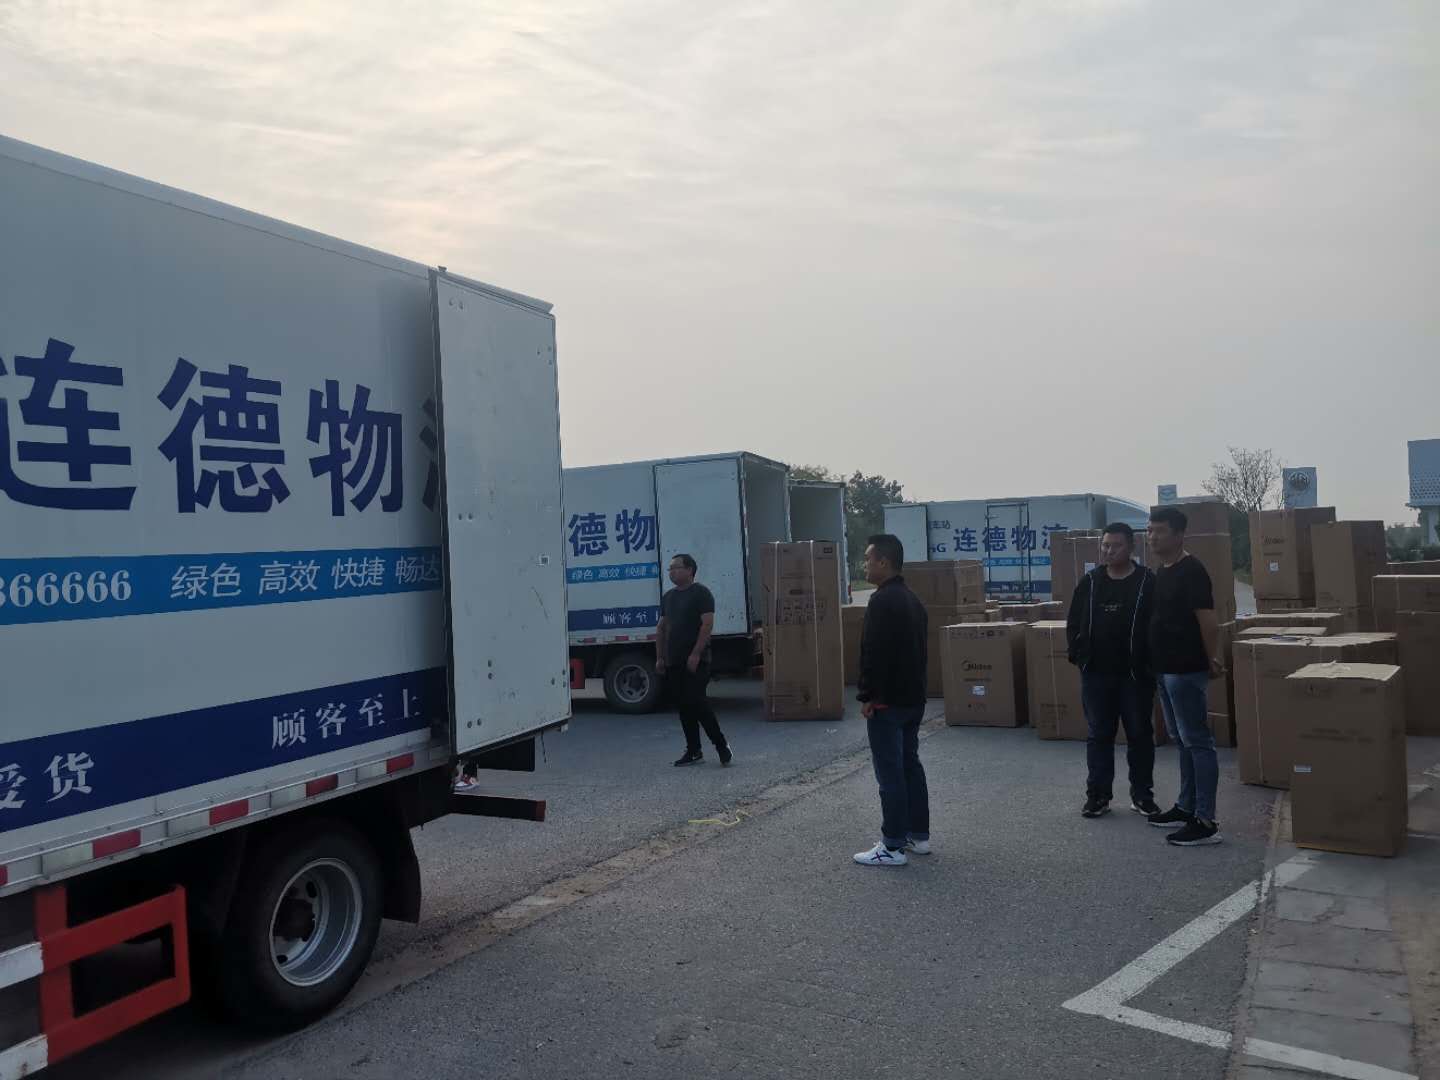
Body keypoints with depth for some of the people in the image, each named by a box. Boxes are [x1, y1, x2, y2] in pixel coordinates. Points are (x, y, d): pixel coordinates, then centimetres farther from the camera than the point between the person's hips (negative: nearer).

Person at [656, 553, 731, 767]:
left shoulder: (701, 593, -6)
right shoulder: (668, 597, 17)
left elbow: (707, 624, -14)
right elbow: (661, 629, 21)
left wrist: (695, 654, -20)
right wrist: (660, 657, 13)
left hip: (695, 661, -7)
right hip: (674, 662, 7)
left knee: (696, 703, -13)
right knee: (683, 706, 7)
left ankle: (721, 745, -1)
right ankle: (693, 751, 14)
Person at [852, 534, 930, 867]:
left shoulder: (882, 601, -18)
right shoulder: (912, 599, 14)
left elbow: (874, 654, -23)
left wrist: (867, 696, -16)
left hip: (888, 700, -10)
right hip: (913, 698, 10)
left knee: (890, 772, -5)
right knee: (910, 764, 16)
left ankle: (892, 846, 0)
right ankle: (918, 835, 24)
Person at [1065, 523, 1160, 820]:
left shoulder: (1148, 582, -4)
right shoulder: (1089, 582, 6)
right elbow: (1073, 623, 10)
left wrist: (1150, 661, -10)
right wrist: (1078, 654, 0)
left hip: (1136, 674, -3)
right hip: (1095, 673, 3)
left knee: (1140, 734, 8)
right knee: (1099, 734, 8)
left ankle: (1142, 795, 20)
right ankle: (1098, 795, 16)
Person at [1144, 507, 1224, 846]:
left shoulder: (1190, 571, -16)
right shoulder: (1160, 571, 13)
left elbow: (1207, 619, -19)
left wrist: (1212, 659, -19)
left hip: (1186, 670, -10)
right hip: (1165, 668, 10)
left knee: (1197, 742, -6)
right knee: (1182, 741, 16)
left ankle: (1205, 821, -2)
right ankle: (1186, 808, 26)